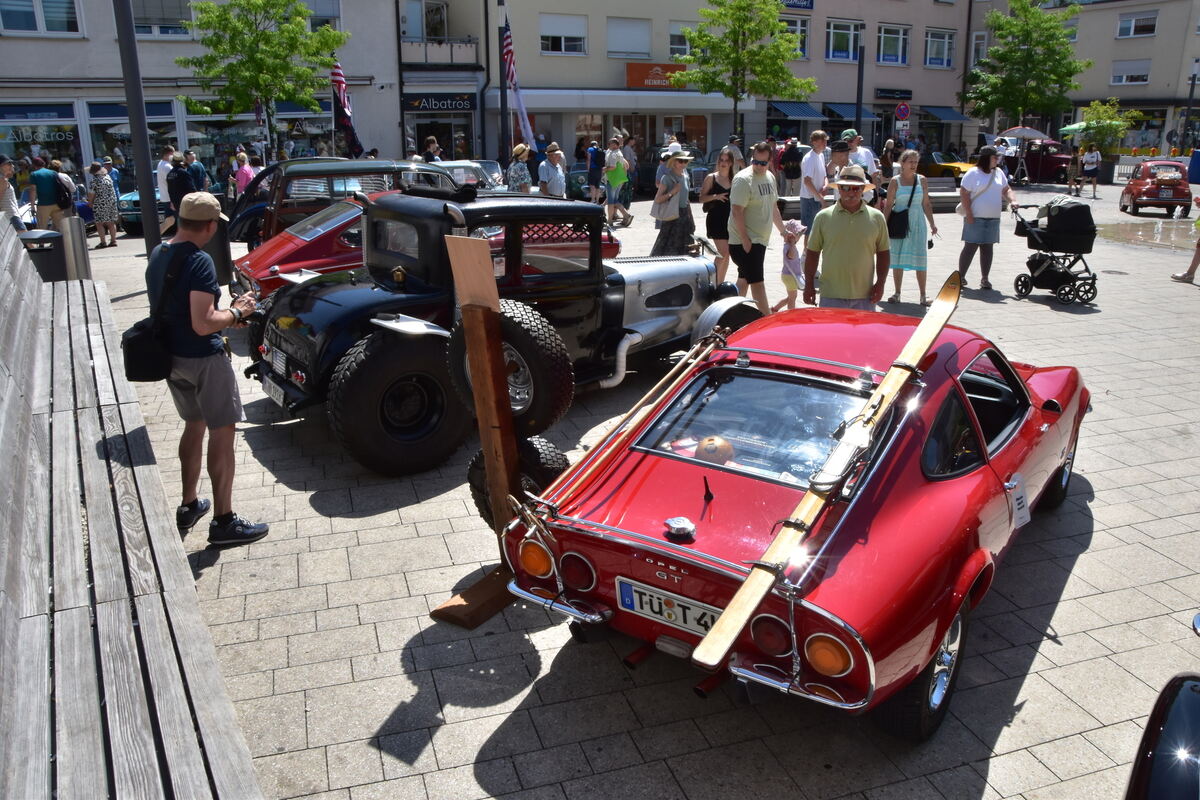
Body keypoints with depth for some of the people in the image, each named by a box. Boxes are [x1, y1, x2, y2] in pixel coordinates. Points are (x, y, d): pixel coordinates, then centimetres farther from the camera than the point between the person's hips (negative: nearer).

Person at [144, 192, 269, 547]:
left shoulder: (158, 255, 7)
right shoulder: (199, 261, -22)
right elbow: (203, 325, -27)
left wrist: (225, 315, 15)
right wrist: (237, 311, -10)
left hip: (171, 356, 9)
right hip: (203, 359, -9)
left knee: (194, 425, 23)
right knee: (222, 433, 0)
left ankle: (189, 506, 33)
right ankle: (224, 522, 5)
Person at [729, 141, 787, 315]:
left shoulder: (770, 177, 10)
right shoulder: (743, 179, -16)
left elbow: (773, 207, 22)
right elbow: (736, 211, -21)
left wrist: (783, 230, 23)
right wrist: (745, 239, -23)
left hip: (760, 240, 9)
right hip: (745, 242, -8)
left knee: (744, 278, 17)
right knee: (757, 281, -8)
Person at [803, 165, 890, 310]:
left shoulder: (877, 217, 5)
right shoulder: (823, 217, 2)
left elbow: (883, 253, 11)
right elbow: (812, 252, 5)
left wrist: (880, 283, 3)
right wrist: (809, 285, 2)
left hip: (864, 295, 2)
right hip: (831, 297, -1)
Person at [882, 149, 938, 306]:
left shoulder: (921, 180, 4)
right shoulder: (895, 181, -2)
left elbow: (926, 204, 8)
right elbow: (888, 205, -2)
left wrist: (932, 223, 3)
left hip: (917, 224, 1)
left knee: (920, 259, -1)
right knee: (897, 259, 6)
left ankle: (923, 296, 3)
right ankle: (897, 294, 16)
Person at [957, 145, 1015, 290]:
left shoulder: (998, 172, 13)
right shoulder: (973, 173, -6)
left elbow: (1006, 189, 18)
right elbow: (964, 193, -9)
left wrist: (1012, 201, -2)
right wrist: (968, 214, -15)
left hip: (993, 219, 6)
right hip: (975, 218, -6)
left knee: (987, 248, 7)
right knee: (970, 247, -4)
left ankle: (984, 278, 12)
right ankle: (960, 276, 5)